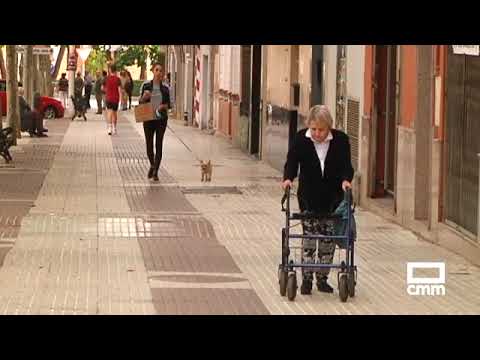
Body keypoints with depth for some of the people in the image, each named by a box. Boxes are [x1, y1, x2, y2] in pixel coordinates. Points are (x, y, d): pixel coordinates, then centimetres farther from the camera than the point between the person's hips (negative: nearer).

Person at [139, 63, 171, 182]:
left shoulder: (165, 88, 2)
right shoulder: (146, 86, 0)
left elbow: (168, 104, 7)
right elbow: (140, 102, 3)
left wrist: (163, 106, -14)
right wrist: (144, 97, -17)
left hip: (161, 119, 0)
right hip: (148, 119, 0)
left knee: (159, 145, -3)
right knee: (149, 144, 5)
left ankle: (155, 172, 3)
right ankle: (152, 165, 33)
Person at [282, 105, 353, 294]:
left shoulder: (340, 140, -8)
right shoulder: (301, 139, -7)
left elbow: (346, 165, -8)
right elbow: (292, 162, -6)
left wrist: (346, 179, -27)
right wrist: (288, 178, -25)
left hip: (332, 198, 1)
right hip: (308, 198, -1)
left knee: (328, 238, 5)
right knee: (309, 236, -4)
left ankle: (322, 278, 15)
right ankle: (306, 278, 0)